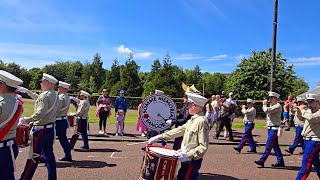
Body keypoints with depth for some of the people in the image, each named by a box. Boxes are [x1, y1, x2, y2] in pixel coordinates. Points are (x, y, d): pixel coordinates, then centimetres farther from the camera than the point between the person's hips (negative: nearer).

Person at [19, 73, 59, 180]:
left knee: (34, 156, 1)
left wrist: (26, 120, -18)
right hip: (51, 128, 8)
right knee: (49, 155, 12)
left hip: (41, 129, -8)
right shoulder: (55, 96, 10)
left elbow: (40, 113, -24)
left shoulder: (44, 95, -17)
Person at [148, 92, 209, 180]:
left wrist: (188, 155, -26)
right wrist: (159, 137, 7)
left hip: (193, 160, -9)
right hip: (186, 158, 9)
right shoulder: (192, 120, 7)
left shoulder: (201, 121, -21)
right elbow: (179, 130, 10)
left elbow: (203, 146, -22)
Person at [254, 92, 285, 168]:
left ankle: (262, 161, -6)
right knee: (275, 146, 13)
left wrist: (264, 104, -10)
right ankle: (280, 162, 20)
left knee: (268, 145, -8)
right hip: (270, 128, 10)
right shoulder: (272, 106, 18)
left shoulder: (278, 106, -13)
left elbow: (267, 110, -24)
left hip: (274, 129, -10)